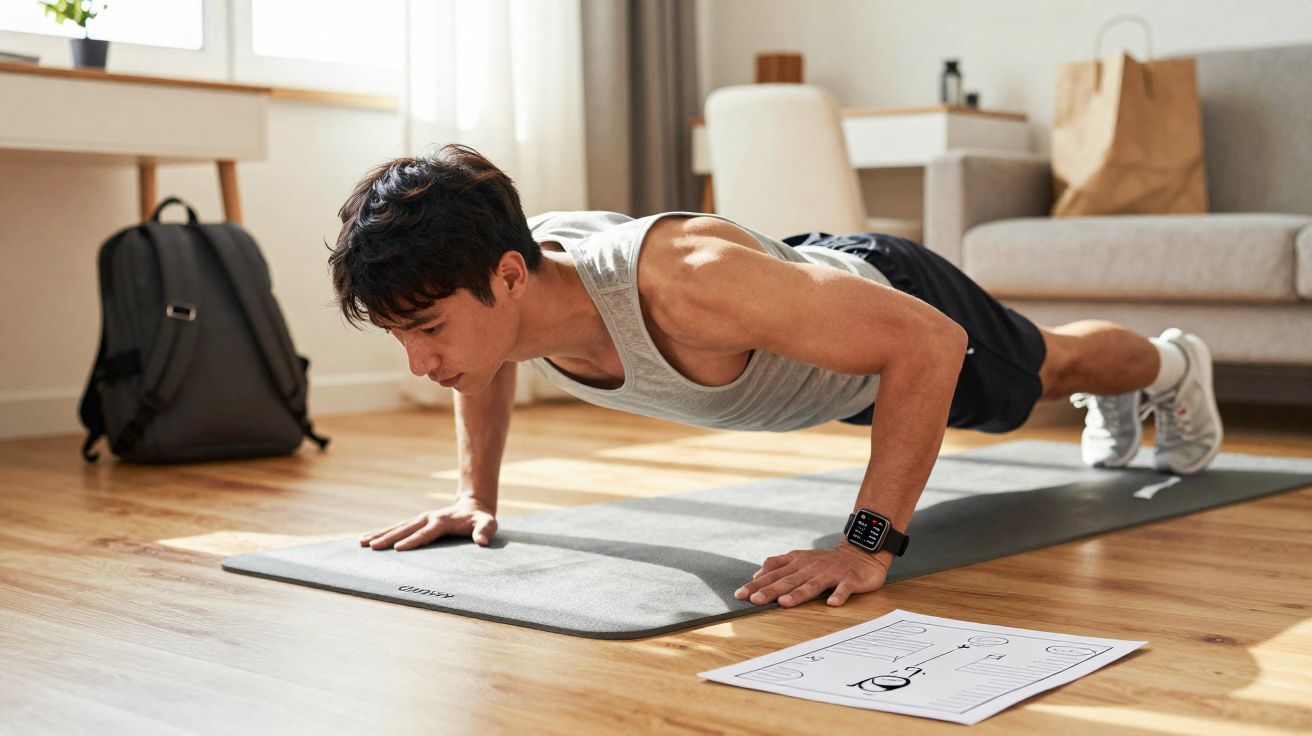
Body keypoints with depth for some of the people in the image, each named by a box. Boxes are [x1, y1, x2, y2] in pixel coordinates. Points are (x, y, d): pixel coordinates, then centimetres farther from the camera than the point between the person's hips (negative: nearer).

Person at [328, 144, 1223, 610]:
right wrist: (475, 494, -8)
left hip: (898, 302, -6)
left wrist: (867, 548, -50)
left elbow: (929, 343, -47)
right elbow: (491, 364, -1)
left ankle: (1170, 363, 62)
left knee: (1042, 367, 27)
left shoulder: (678, 283, -52)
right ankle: (1113, 405, 71)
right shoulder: (502, 286, -30)